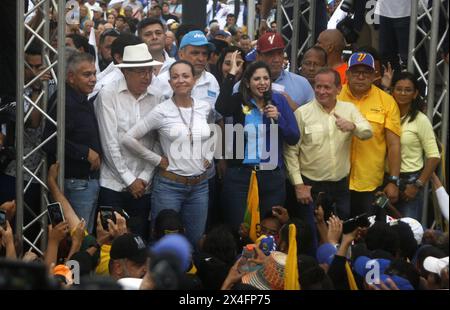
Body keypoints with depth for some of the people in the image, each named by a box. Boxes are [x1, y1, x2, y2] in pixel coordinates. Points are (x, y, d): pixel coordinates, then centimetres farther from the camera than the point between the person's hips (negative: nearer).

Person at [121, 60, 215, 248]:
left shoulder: (205, 108, 3)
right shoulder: (162, 112, -9)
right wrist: (157, 160, -7)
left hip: (200, 185, 4)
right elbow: (128, 139, -9)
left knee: (196, 241, 11)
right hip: (169, 185, -4)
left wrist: (209, 155, 8)